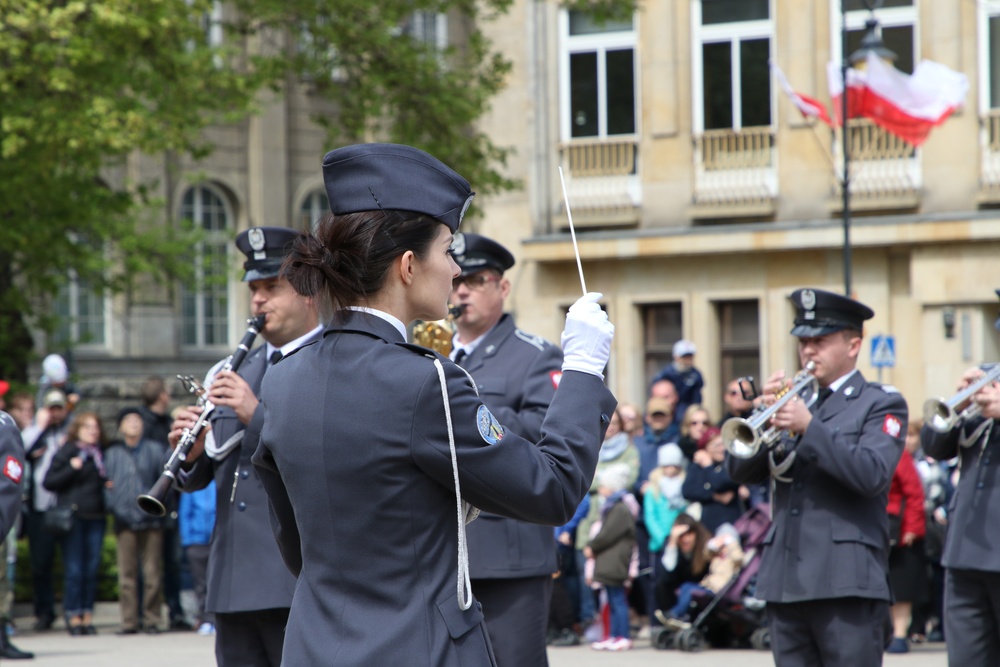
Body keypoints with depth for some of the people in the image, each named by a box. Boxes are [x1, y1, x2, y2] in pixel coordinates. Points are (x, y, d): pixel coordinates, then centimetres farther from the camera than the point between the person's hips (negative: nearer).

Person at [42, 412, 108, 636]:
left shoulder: (101, 454, 14)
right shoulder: (66, 453, 1)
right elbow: (48, 482, -4)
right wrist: (71, 469, -14)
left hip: (96, 516, 4)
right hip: (73, 515, -4)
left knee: (93, 568, 4)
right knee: (74, 569, -5)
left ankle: (87, 615, 10)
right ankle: (73, 616, 0)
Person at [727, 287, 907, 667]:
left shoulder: (882, 404, 4)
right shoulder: (797, 400, 19)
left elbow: (872, 474, -14)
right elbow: (740, 471, 9)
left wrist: (809, 426, -19)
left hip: (846, 580, -6)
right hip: (787, 581, 6)